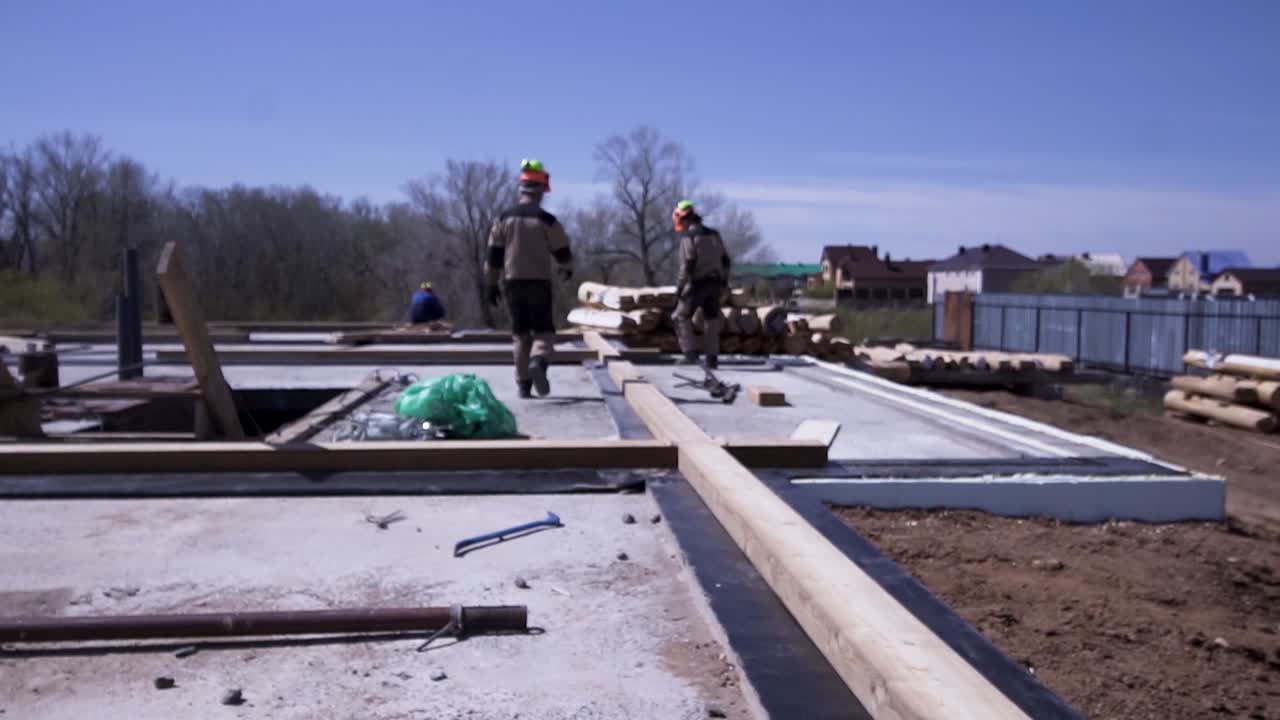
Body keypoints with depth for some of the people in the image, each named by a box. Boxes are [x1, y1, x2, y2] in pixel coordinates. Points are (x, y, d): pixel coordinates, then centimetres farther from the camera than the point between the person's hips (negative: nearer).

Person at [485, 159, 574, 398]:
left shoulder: (504, 219, 3)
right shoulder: (547, 220, -6)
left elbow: (494, 256, 4)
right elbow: (562, 253, 0)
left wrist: (492, 284, 12)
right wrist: (568, 268, 22)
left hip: (513, 282, 3)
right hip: (539, 282, -3)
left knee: (520, 333, 12)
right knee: (543, 330, 4)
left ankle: (524, 385, 10)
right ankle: (538, 362, -28)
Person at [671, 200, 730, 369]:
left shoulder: (688, 236, -10)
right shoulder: (713, 234, 14)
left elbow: (688, 263, -18)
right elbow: (725, 260, 15)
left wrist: (680, 285, -13)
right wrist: (723, 281, 22)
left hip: (698, 283, -7)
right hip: (714, 283, 7)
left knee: (681, 317, 5)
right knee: (711, 320, 13)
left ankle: (690, 353, -3)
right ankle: (712, 358, 11)